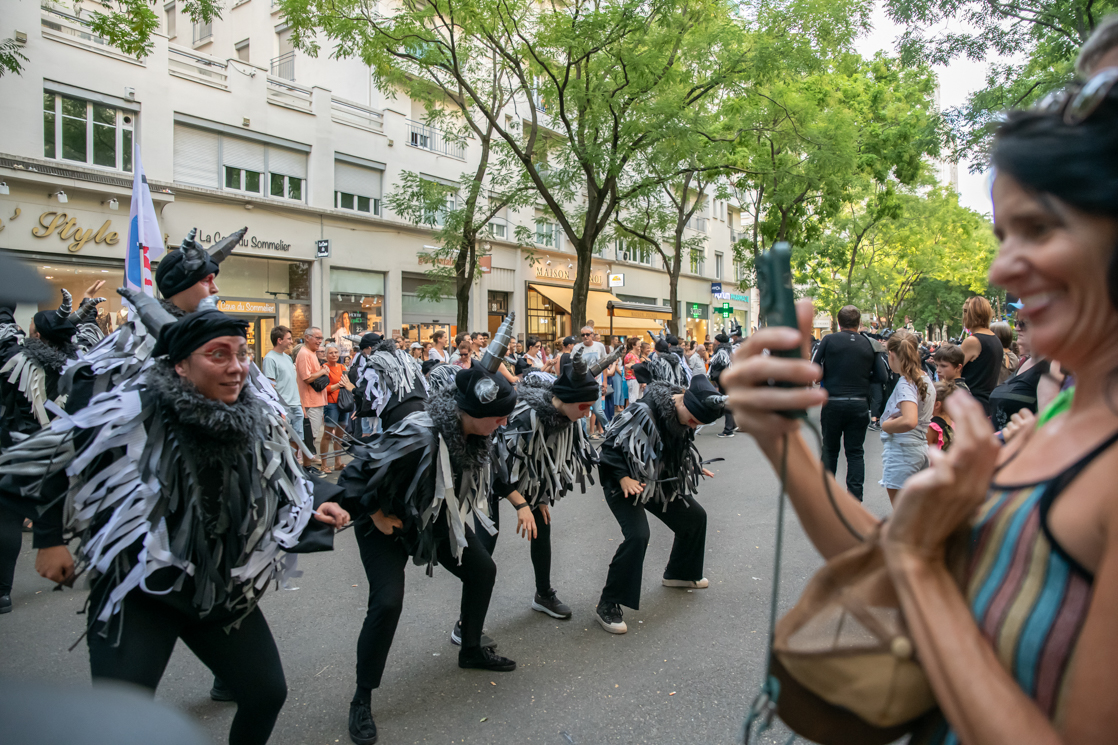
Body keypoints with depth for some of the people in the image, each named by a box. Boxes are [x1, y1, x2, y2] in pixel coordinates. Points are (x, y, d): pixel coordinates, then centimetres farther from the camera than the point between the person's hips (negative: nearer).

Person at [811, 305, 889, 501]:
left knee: (830, 450, 12)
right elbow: (882, 377, -1)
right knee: (855, 452, 9)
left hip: (833, 403, -1)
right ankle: (855, 497, 8)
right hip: (859, 404, 1)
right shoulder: (869, 344, 1)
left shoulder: (829, 340, -5)